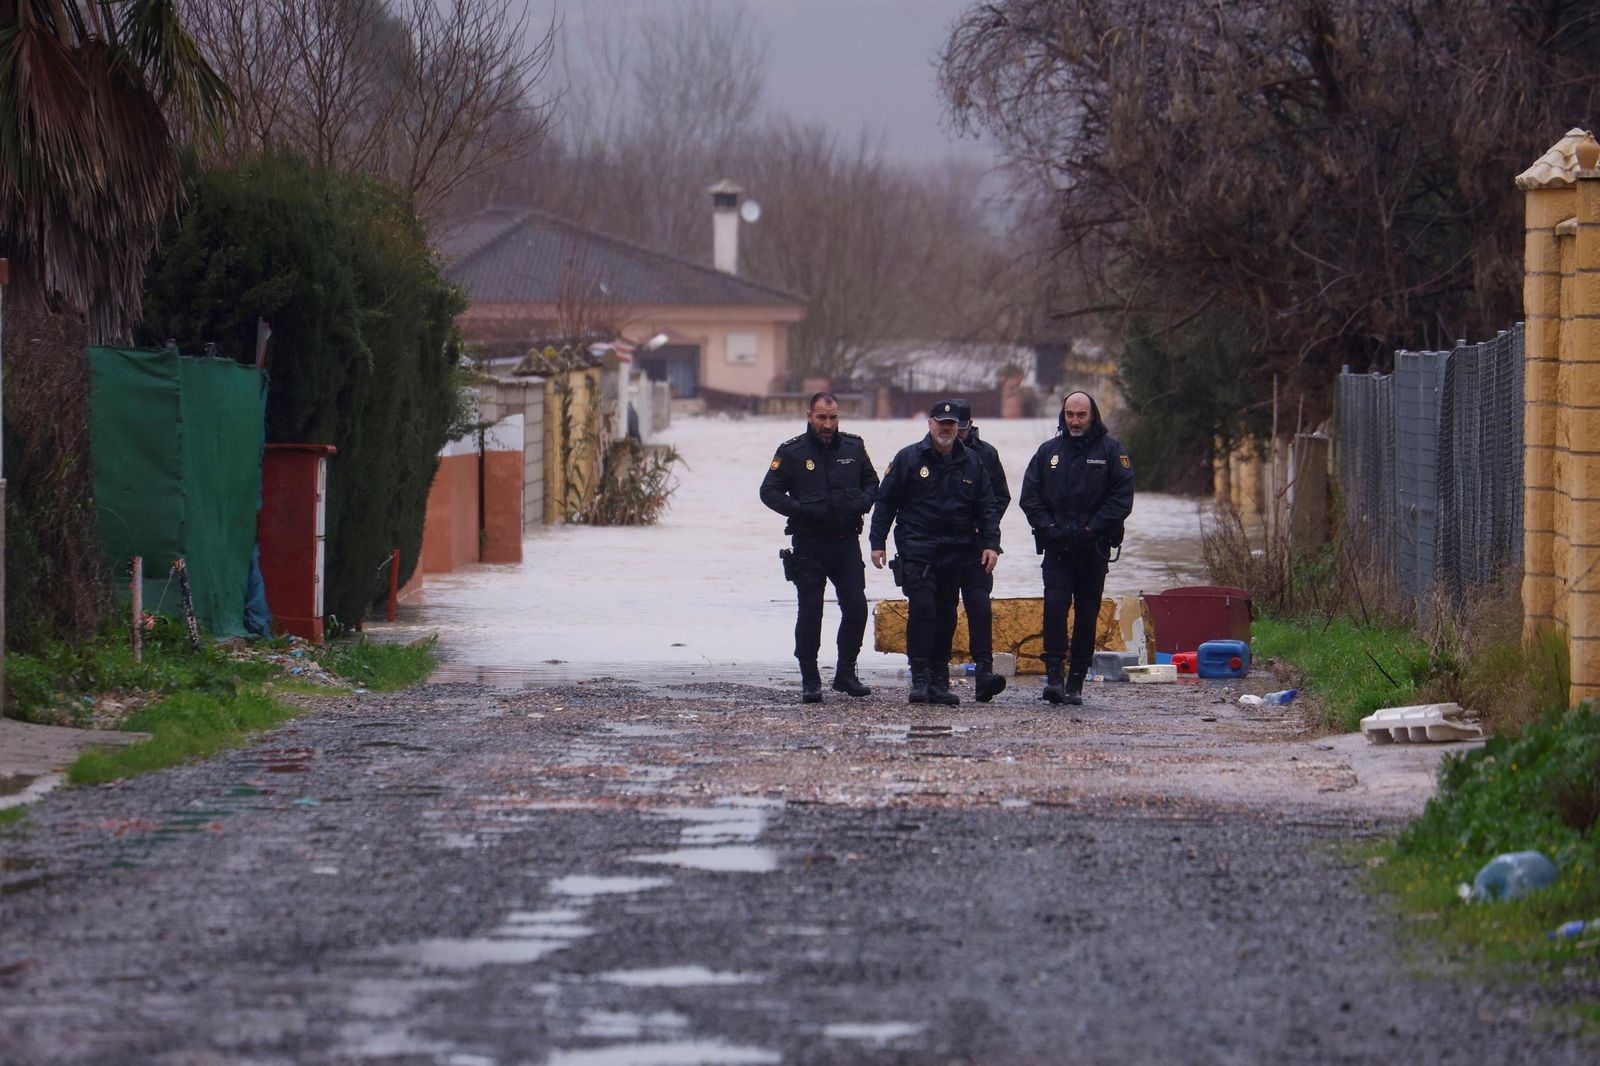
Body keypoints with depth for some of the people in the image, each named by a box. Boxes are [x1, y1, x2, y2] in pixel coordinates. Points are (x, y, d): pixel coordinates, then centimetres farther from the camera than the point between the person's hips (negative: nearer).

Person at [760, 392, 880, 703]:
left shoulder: (853, 448, 6)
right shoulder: (792, 452, -4)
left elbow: (871, 482, 17)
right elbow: (769, 491, -3)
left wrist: (862, 503, -4)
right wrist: (799, 509, -17)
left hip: (846, 542, 3)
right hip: (809, 545, -3)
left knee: (856, 609, -2)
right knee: (809, 614, -1)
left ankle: (845, 674, 14)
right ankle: (809, 681, 7)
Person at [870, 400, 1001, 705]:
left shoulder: (971, 462, 10)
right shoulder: (909, 459, 1)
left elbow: (987, 507, 13)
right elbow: (885, 502, 4)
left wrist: (991, 544, 2)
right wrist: (877, 542, -2)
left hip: (955, 553, 3)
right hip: (917, 550, -3)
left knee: (946, 616, 7)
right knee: (922, 610, -14)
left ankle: (939, 682, 12)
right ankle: (920, 679, -12)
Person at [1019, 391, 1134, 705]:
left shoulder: (1110, 450, 3)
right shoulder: (1049, 451, 10)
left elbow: (1122, 497, -3)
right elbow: (1029, 495, 10)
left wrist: (1092, 528, -12)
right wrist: (1049, 527, -5)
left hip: (1093, 548, -1)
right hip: (1057, 547, 1)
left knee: (1087, 616, 1)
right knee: (1054, 604, -15)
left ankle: (1076, 683, 6)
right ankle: (1053, 676, -16)